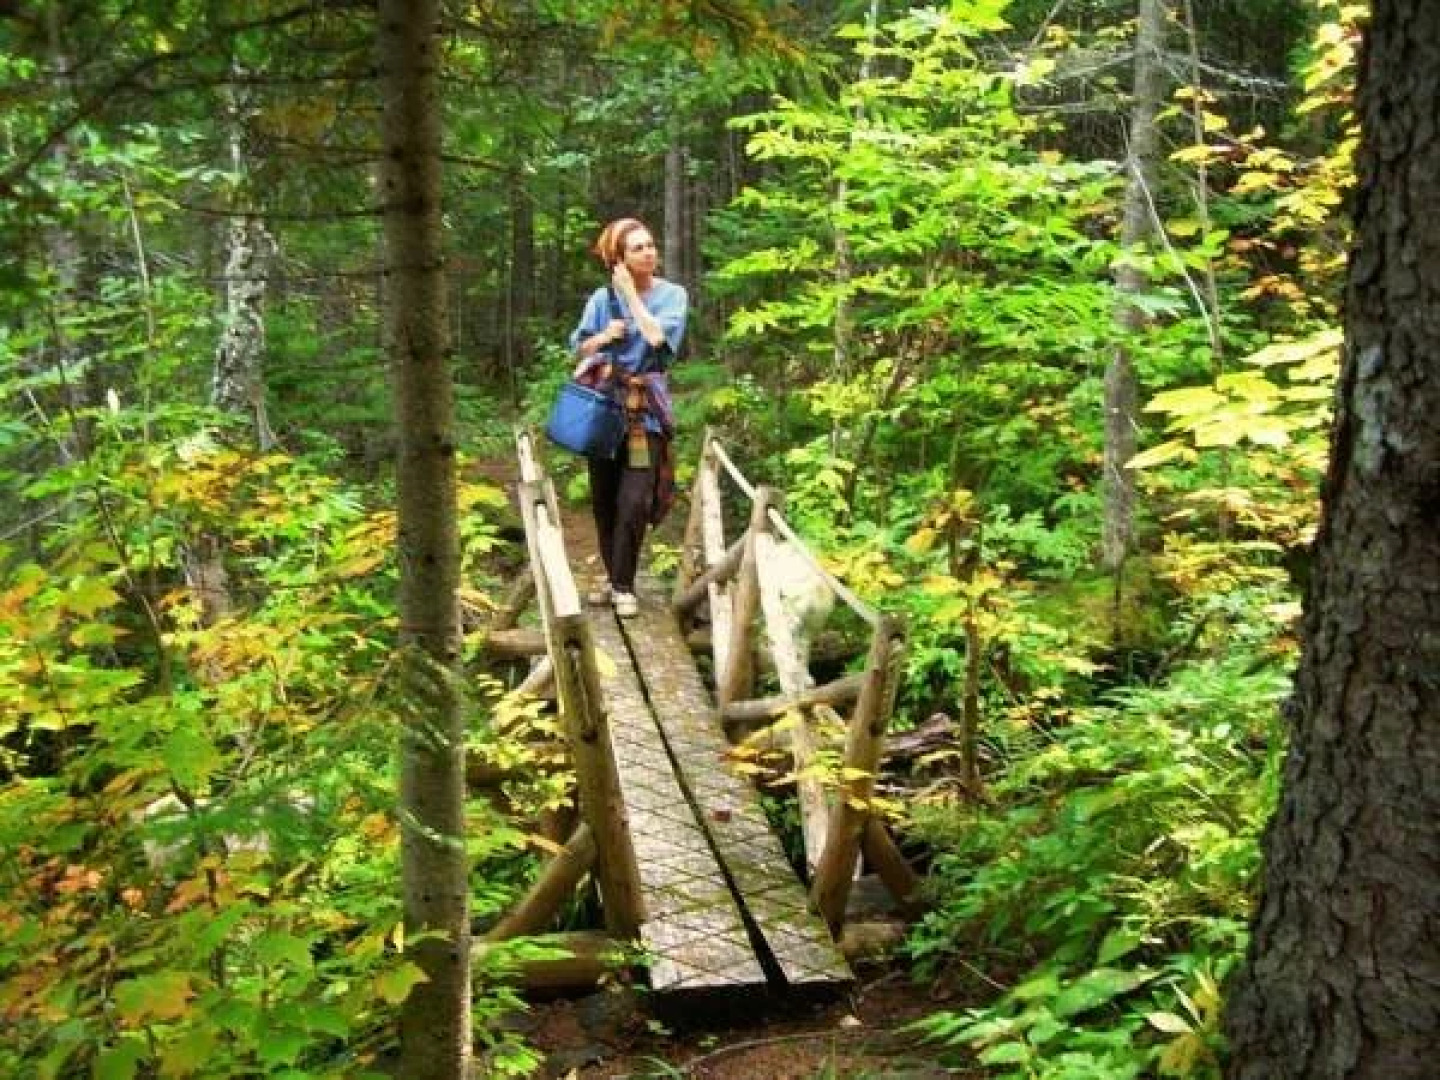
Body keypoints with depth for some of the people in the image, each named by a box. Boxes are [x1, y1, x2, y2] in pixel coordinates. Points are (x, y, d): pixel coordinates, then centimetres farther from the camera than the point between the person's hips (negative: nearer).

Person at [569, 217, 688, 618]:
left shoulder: (672, 295, -1)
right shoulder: (602, 297, 4)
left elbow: (658, 338, -16)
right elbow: (579, 350, 7)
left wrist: (631, 293, -10)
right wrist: (605, 335, -13)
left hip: (644, 409, -2)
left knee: (633, 501, -11)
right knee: (602, 498, 8)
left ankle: (623, 585, 1)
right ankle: (611, 574, 25)